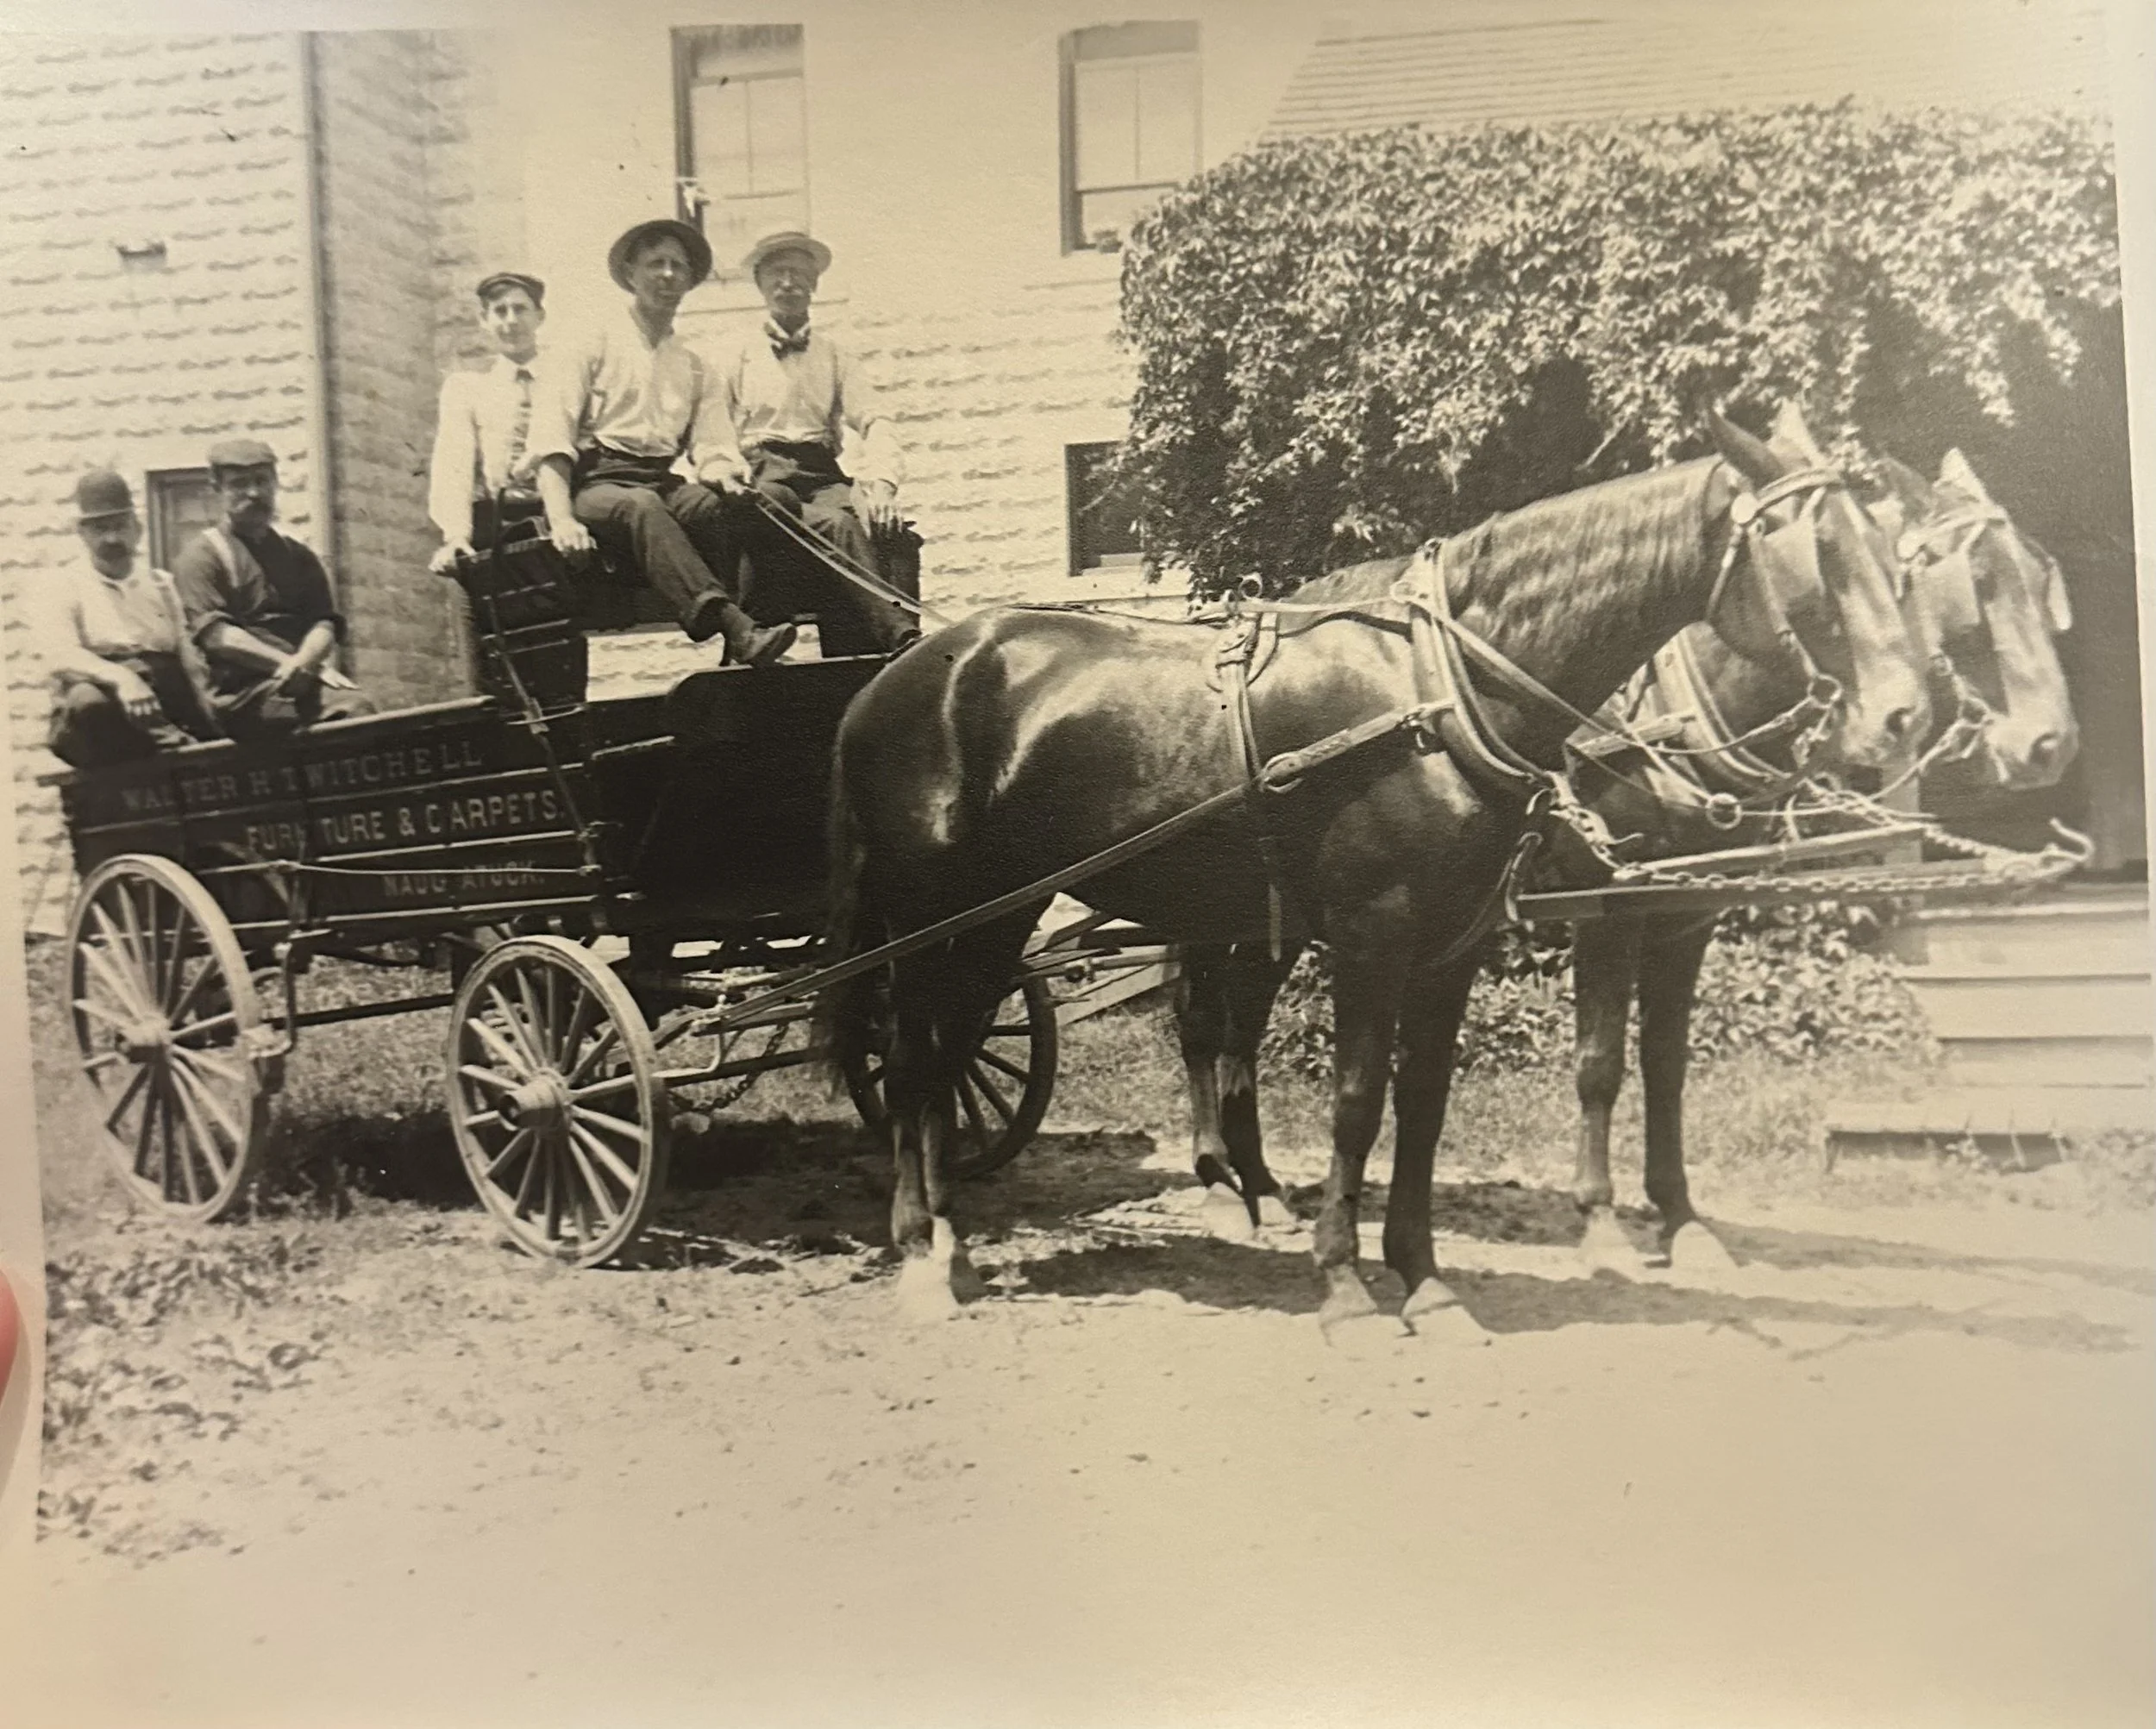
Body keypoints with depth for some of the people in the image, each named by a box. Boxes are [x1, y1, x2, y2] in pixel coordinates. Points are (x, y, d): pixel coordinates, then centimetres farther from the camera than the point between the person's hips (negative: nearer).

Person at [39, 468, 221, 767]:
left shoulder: (163, 586, 21)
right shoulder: (64, 591, 10)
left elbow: (191, 659, 14)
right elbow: (62, 657, -9)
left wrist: (213, 726, -5)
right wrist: (119, 677, -30)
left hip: (168, 709, 3)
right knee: (87, 699, -38)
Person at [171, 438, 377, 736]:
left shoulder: (299, 557, 24)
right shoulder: (202, 556, 9)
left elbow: (325, 624, 10)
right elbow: (215, 635, -5)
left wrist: (301, 664, -13)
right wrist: (288, 664, -15)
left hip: (305, 681, 5)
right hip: (241, 693, -5)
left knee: (358, 708, -28)